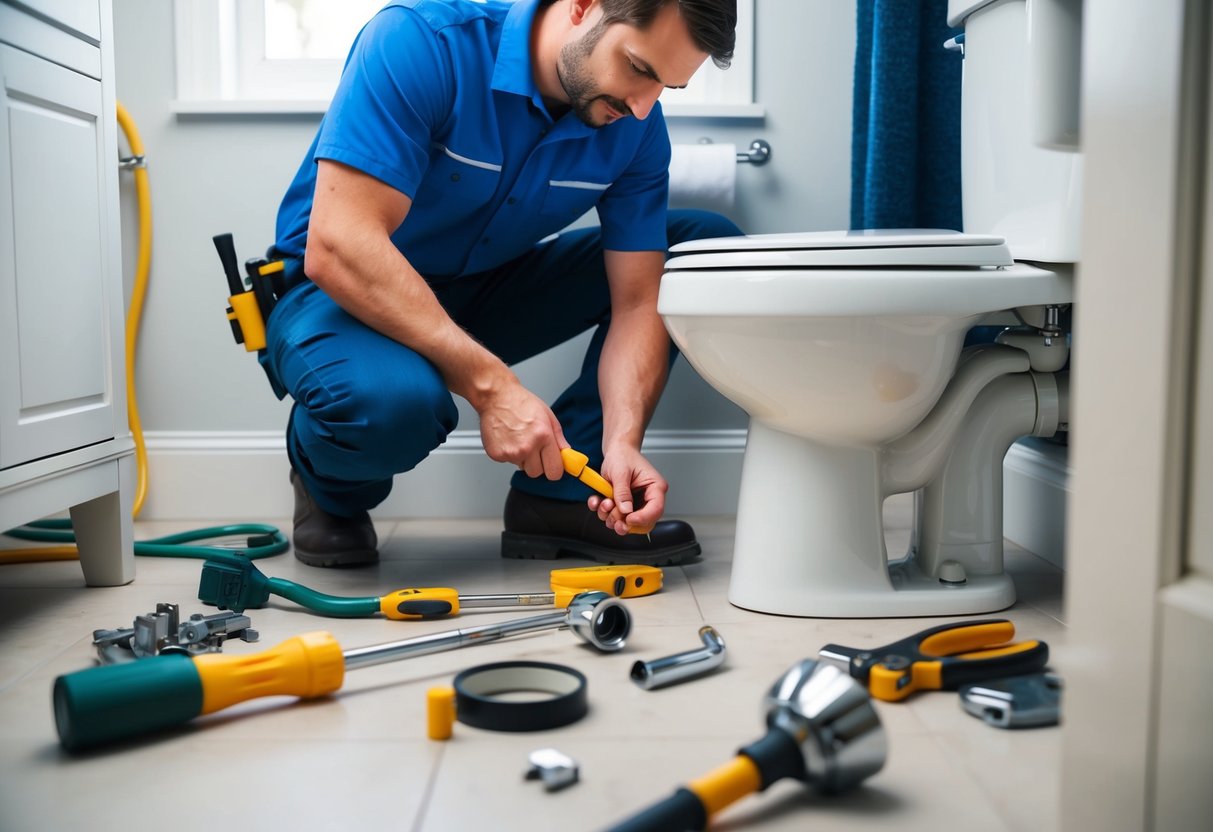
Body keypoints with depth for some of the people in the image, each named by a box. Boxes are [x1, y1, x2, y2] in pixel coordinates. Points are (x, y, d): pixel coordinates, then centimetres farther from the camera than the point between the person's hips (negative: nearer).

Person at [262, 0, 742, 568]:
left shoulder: (637, 128, -10)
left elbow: (637, 303, -10)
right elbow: (337, 249, -33)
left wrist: (622, 440, -28)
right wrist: (490, 384, -36)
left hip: (486, 292, 6)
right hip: (341, 292, -5)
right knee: (396, 399, -42)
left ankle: (557, 493, -8)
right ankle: (331, 486, -1)